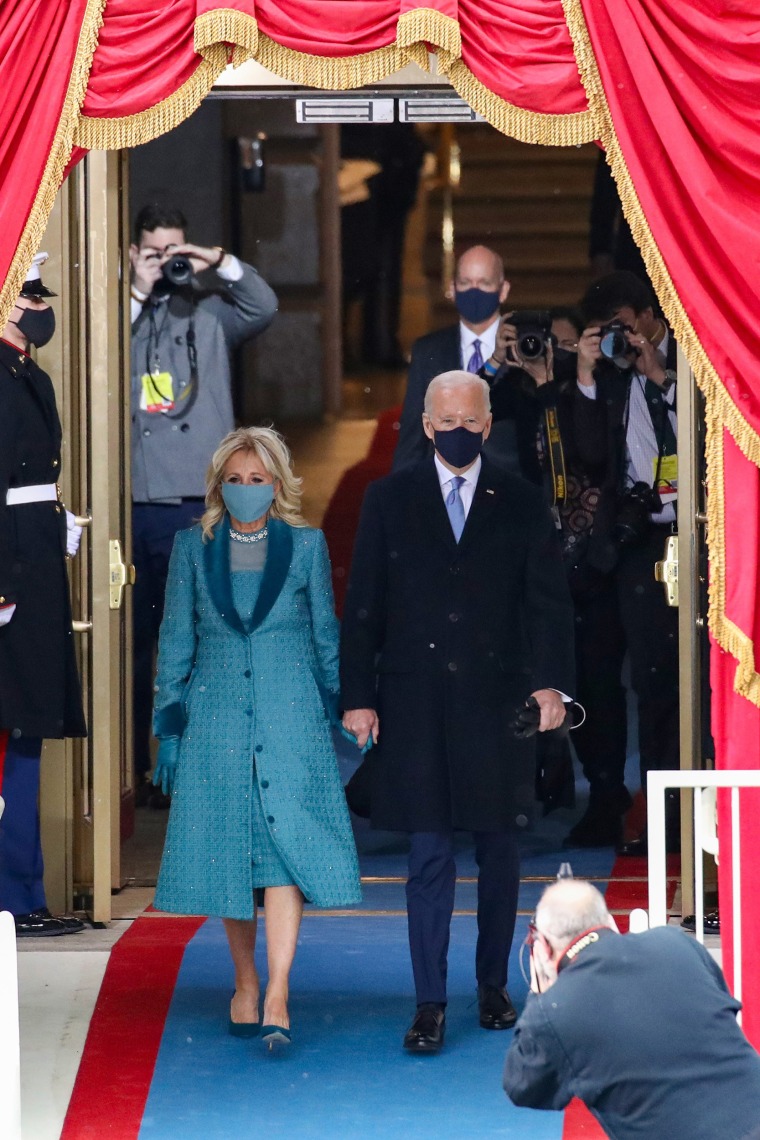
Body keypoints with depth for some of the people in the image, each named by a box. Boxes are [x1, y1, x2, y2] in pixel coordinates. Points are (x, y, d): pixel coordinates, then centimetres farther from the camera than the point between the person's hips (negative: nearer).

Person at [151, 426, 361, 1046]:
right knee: (227, 853, 4)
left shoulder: (306, 545, 4)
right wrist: (169, 728, 6)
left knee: (287, 845, -11)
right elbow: (175, 643, 9)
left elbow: (326, 635, 9)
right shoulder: (193, 547, 7)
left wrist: (340, 712, 7)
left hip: (291, 718, -2)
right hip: (216, 720, 2)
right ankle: (245, 984, 19)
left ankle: (277, 997, -15)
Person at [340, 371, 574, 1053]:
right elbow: (363, 606, 5)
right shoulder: (390, 500, 6)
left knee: (499, 849, 9)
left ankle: (493, 984, 24)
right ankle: (430, 1005, -2)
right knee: (429, 856, -3)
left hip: (497, 703, 1)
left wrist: (551, 683, -12)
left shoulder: (522, 505, 6)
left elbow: (549, 603, 2)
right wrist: (357, 696, -2)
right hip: (415, 707, -1)